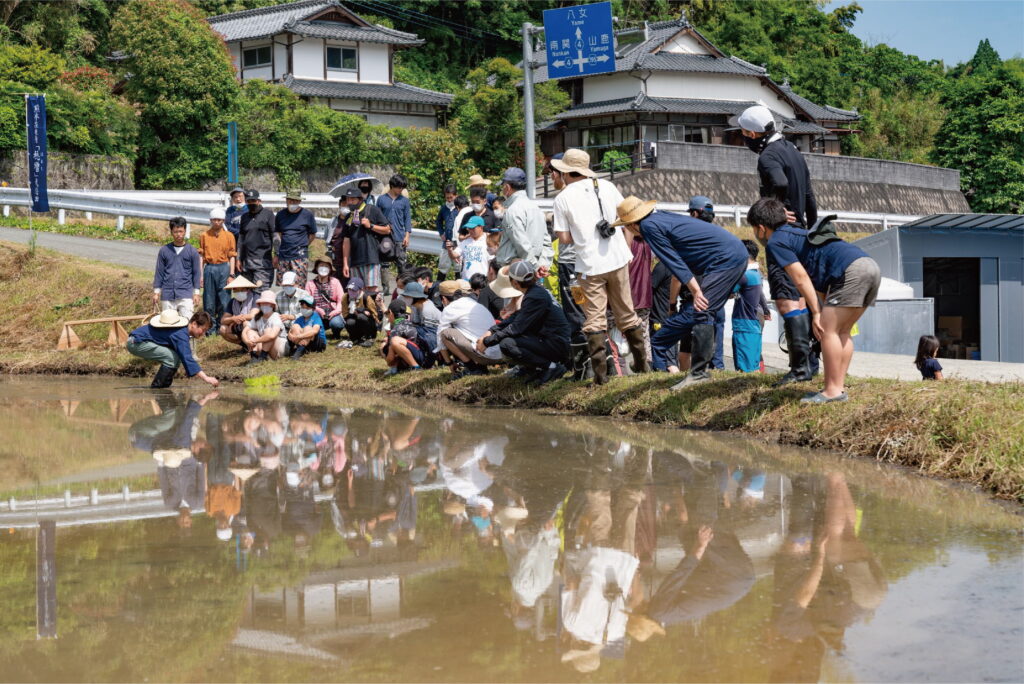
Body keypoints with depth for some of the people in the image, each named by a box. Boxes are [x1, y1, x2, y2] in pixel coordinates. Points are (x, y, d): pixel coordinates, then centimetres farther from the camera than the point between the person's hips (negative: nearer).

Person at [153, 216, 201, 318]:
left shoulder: (192, 251, 3)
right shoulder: (164, 250, 5)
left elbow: (196, 273, 6)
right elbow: (159, 272, 9)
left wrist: (196, 293, 1)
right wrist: (156, 292, 6)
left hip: (186, 295, -2)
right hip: (167, 295, 2)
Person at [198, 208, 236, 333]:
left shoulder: (229, 236, 5)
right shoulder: (204, 235, 6)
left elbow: (232, 257, 4)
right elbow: (201, 256, 7)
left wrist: (231, 275, -3)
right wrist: (200, 275, 2)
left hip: (224, 268, -1)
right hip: (209, 269, 1)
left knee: (224, 301, -2)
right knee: (209, 301, 3)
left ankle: (222, 328, 7)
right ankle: (210, 328, 12)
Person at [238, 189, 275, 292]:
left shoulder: (268, 214, 1)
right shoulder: (245, 217, 17)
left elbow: (275, 236, -2)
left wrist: (275, 256, -8)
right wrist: (239, 259, 17)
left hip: (263, 261, -6)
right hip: (247, 260, 6)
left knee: (261, 289, -13)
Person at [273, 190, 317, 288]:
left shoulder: (307, 215, 2)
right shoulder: (280, 215, 12)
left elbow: (312, 235, 10)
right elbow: (277, 234, 18)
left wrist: (302, 247, 3)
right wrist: (276, 254, 13)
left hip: (299, 257, -4)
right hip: (283, 257, 4)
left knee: (298, 287, -11)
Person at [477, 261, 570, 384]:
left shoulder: (535, 297, -21)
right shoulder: (536, 290, 8)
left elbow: (516, 327, -20)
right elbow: (516, 317, 16)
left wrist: (487, 342, -12)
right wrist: (491, 332, 8)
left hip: (557, 345, -10)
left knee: (507, 344, -25)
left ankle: (551, 367, -14)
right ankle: (530, 367, 16)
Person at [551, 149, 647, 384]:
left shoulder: (563, 198, -5)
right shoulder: (607, 187, 4)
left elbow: (564, 238, -7)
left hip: (589, 265, -3)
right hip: (618, 259, 3)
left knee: (595, 319, 2)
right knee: (626, 313, 15)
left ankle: (600, 372, -2)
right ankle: (642, 363, 22)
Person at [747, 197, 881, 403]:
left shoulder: (775, 242, 4)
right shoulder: (796, 234, 32)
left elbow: (801, 278, -4)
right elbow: (818, 278, 32)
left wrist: (817, 313, -1)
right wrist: (827, 307, 30)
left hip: (852, 270, -9)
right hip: (871, 265, 9)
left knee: (827, 330, -5)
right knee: (841, 332, 15)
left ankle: (833, 391, -5)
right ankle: (838, 387, 13)